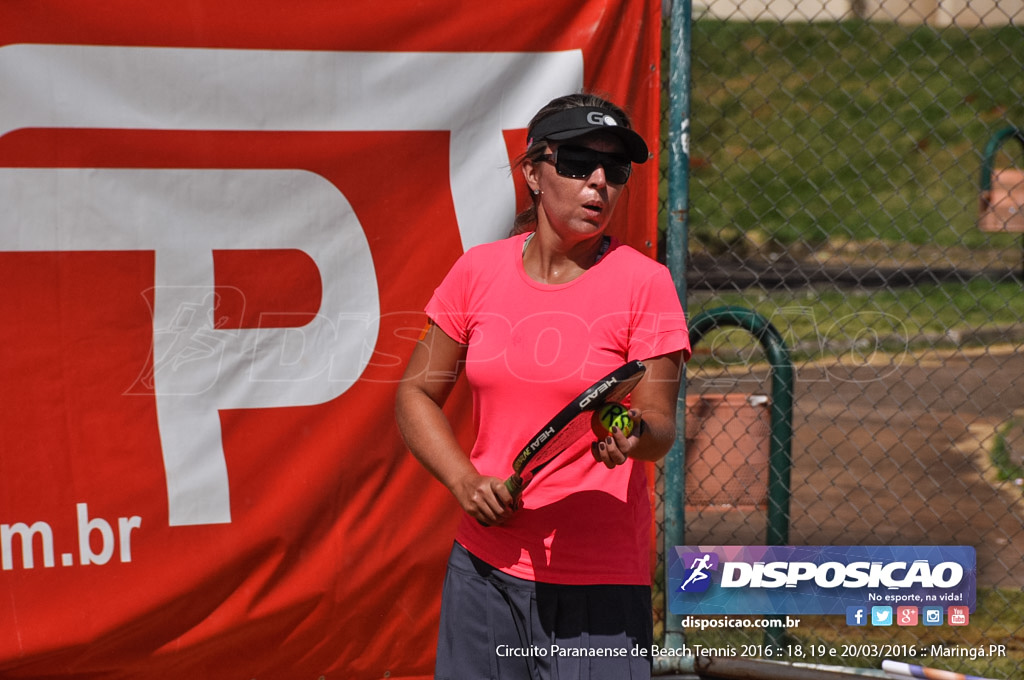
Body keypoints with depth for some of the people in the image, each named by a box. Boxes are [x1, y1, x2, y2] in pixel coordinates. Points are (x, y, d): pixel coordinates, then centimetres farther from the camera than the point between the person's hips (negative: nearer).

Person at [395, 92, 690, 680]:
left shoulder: (644, 283, -5)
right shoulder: (479, 271, 3)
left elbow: (661, 424, -9)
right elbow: (417, 395, 11)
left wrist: (636, 436, -32)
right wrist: (464, 480, -5)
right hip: (485, 565, 3)